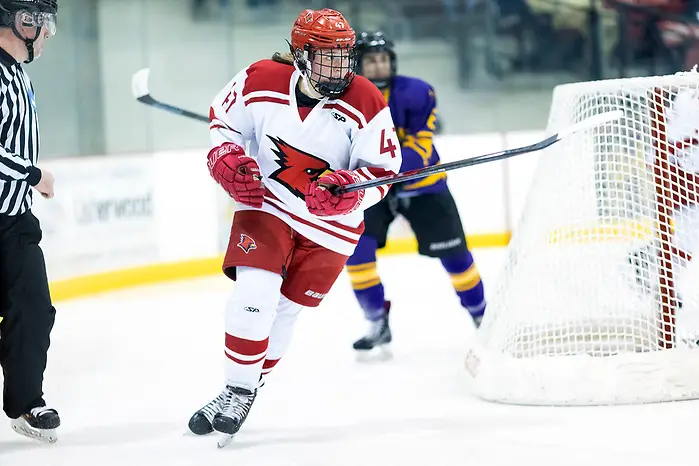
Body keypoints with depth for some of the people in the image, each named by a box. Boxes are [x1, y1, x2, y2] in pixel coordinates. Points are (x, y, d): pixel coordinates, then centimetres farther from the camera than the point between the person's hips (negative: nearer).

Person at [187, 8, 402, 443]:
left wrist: (347, 187, -31)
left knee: (283, 311, 6)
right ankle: (236, 391, -4)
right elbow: (224, 118, 6)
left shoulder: (366, 104, -15)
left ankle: (246, 391, 23)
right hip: (264, 205, 0)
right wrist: (227, 160, -12)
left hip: (329, 225, 0)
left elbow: (383, 171, -12)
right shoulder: (260, 81, -12)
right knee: (253, 296, -16)